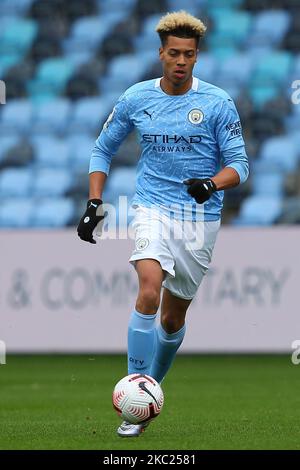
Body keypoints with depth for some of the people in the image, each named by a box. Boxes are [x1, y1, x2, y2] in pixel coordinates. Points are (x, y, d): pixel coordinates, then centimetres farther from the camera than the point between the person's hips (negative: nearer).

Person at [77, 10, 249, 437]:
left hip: (201, 218, 1)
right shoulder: (136, 98, 2)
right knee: (149, 290, -25)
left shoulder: (217, 103, -4)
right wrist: (94, 203, 3)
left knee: (174, 316, 8)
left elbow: (239, 163, -4)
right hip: (153, 209, 0)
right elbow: (103, 149, 14)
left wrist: (212, 184, -25)